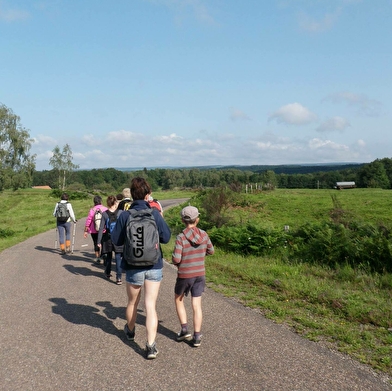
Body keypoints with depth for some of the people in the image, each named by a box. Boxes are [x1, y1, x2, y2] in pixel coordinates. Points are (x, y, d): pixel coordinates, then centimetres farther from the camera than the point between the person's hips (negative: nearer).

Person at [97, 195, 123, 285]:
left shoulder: (104, 214, -5)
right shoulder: (120, 212, -8)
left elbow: (101, 228, -5)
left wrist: (99, 241, -1)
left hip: (108, 238, 2)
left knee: (108, 256, 22)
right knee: (118, 258, 3)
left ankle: (108, 273, 39)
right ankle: (118, 278, -2)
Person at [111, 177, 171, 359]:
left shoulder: (124, 215, -10)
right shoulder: (155, 214, -10)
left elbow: (116, 241, -4)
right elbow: (166, 237, -7)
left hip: (133, 267, 1)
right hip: (154, 266, -1)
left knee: (132, 303, 22)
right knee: (150, 305, 3)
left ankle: (130, 331, 46)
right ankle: (151, 345, -2)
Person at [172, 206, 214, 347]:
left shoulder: (181, 237, -18)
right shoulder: (204, 234, -5)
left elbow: (176, 259, -21)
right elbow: (211, 251, 8)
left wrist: (174, 258, 1)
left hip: (184, 275, -3)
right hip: (200, 274, 3)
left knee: (178, 299, 21)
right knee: (197, 305, 10)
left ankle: (184, 330, 17)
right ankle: (197, 337, 11)